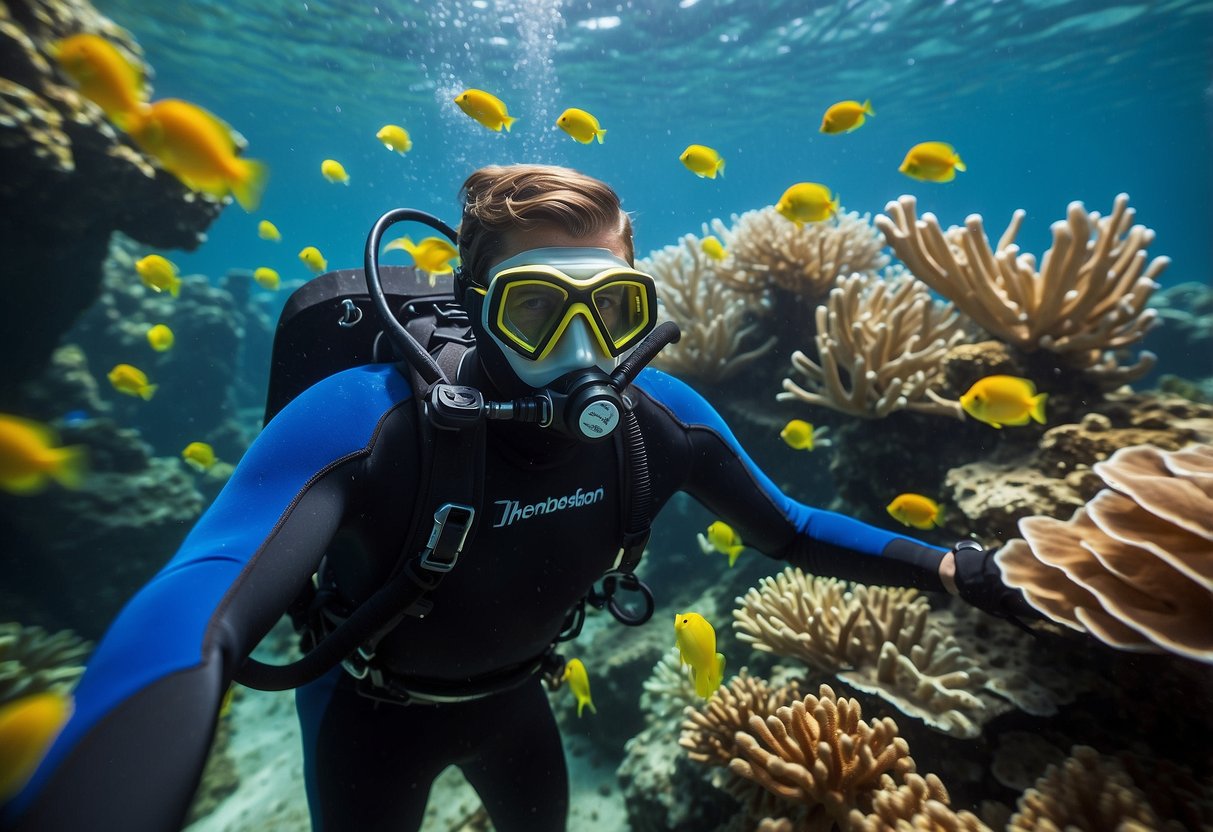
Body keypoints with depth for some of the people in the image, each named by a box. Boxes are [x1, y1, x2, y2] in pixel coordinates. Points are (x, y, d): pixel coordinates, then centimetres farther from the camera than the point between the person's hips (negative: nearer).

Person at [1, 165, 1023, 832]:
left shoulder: (660, 417, -24)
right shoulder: (365, 420, -37)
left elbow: (784, 528, -12)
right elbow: (199, 607, -49)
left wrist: (949, 567, -16)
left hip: (513, 692, 4)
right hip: (375, 711, -3)